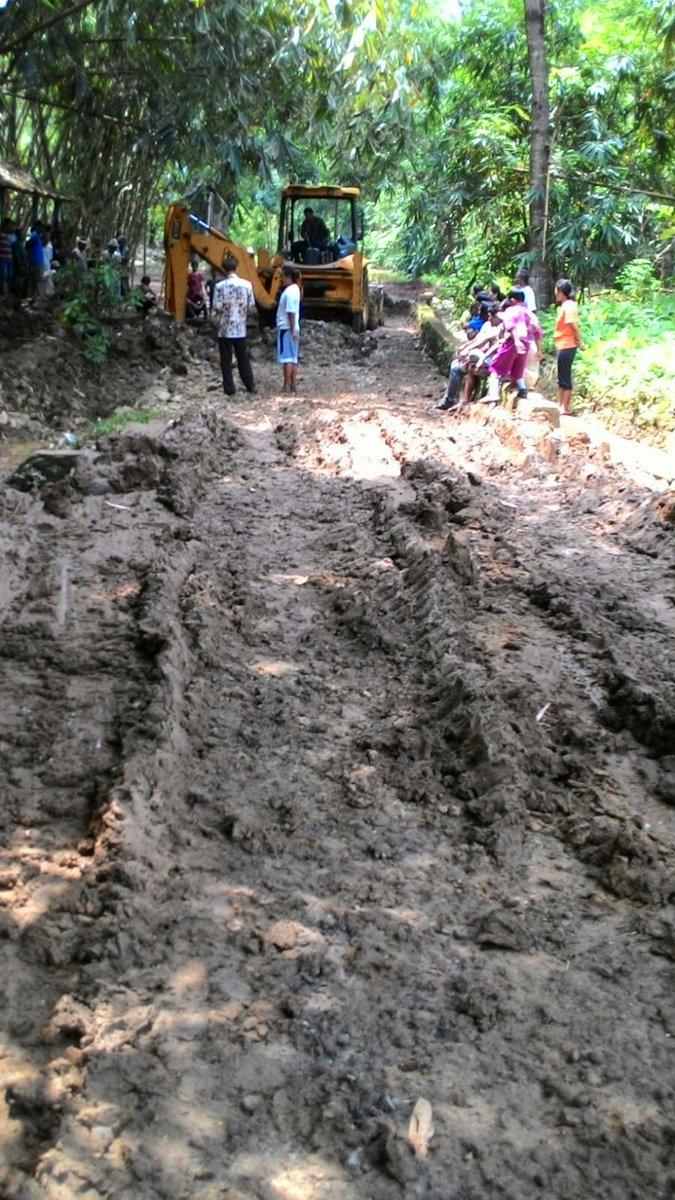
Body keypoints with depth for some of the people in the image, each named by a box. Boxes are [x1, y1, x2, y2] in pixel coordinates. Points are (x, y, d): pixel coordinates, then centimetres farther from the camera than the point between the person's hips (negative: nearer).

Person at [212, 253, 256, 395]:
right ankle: (250, 386, 16)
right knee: (243, 358, 14)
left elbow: (217, 308, -13)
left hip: (225, 328, -3)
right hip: (240, 328, 3)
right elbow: (252, 307, 0)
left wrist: (222, 311, 10)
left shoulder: (220, 286, -12)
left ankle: (229, 389, 4)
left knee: (226, 360, 5)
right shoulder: (247, 284, -3)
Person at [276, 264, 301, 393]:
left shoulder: (289, 292, -17)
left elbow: (291, 313, -21)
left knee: (287, 358, -7)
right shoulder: (294, 289, 13)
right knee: (293, 358, 10)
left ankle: (287, 386, -6)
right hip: (292, 329, 10)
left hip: (286, 329, -10)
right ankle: (293, 384, 13)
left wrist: (293, 330, -22)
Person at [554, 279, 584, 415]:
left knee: (565, 378, -4)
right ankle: (560, 405, 23)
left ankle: (565, 408, 0)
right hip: (563, 346, 10)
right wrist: (578, 342, 8)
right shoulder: (567, 305, 13)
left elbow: (574, 326, -21)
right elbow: (573, 326, 11)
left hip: (566, 347, -10)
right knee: (561, 378, 15)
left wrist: (580, 343, -14)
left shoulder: (568, 306, -16)